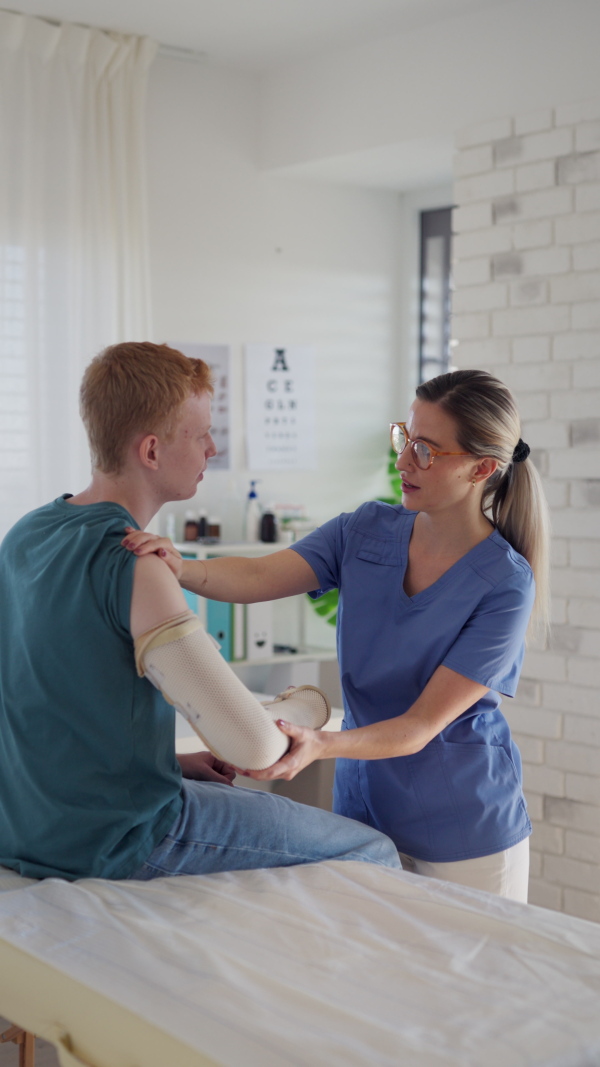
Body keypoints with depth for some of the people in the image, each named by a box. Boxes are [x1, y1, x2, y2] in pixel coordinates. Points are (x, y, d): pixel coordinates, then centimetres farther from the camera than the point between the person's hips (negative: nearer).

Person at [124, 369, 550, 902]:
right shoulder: (366, 531, -3)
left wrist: (319, 746, -37)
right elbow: (259, 577, -15)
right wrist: (180, 567, -35)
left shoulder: (505, 584, -18)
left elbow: (422, 725, -22)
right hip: (362, 806, 4)